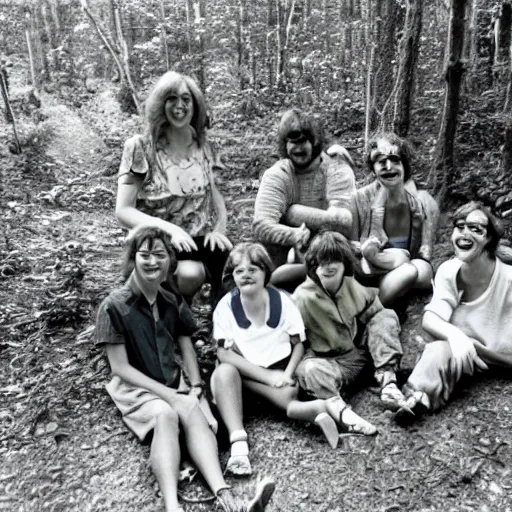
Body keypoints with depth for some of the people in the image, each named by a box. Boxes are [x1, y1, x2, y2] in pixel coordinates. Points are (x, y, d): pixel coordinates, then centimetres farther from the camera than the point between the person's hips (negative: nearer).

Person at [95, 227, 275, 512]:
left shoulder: (174, 302, 8)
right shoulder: (114, 306, -8)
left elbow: (188, 351, 9)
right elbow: (120, 368, -11)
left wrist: (195, 389, -10)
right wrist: (169, 395, -18)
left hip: (178, 382, 4)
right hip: (137, 388, -3)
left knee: (195, 415, -29)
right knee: (166, 415, -35)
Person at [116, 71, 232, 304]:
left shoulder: (202, 145, 9)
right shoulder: (140, 147, -4)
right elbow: (124, 211, -6)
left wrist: (219, 229, -6)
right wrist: (169, 228, -21)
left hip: (202, 241, 4)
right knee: (190, 273, -35)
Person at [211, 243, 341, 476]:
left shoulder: (283, 301, -4)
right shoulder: (226, 306, -7)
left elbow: (298, 344, 1)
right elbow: (224, 353, -13)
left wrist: (287, 375, -18)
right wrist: (267, 376, -20)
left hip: (279, 373, -1)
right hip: (241, 371, 2)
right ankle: (238, 443, -44)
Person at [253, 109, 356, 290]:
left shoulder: (338, 171, -9)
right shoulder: (276, 175, -7)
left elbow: (344, 222, -24)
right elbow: (261, 226, -22)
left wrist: (294, 213, -22)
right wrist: (295, 236, -38)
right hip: (293, 252, 1)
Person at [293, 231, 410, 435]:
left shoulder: (352, 286, -1)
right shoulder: (303, 297, -17)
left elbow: (373, 315, 13)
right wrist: (294, 368, -22)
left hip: (360, 349, 5)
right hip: (333, 362, -5)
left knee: (386, 316, -7)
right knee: (308, 369, -36)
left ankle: (387, 382, -21)